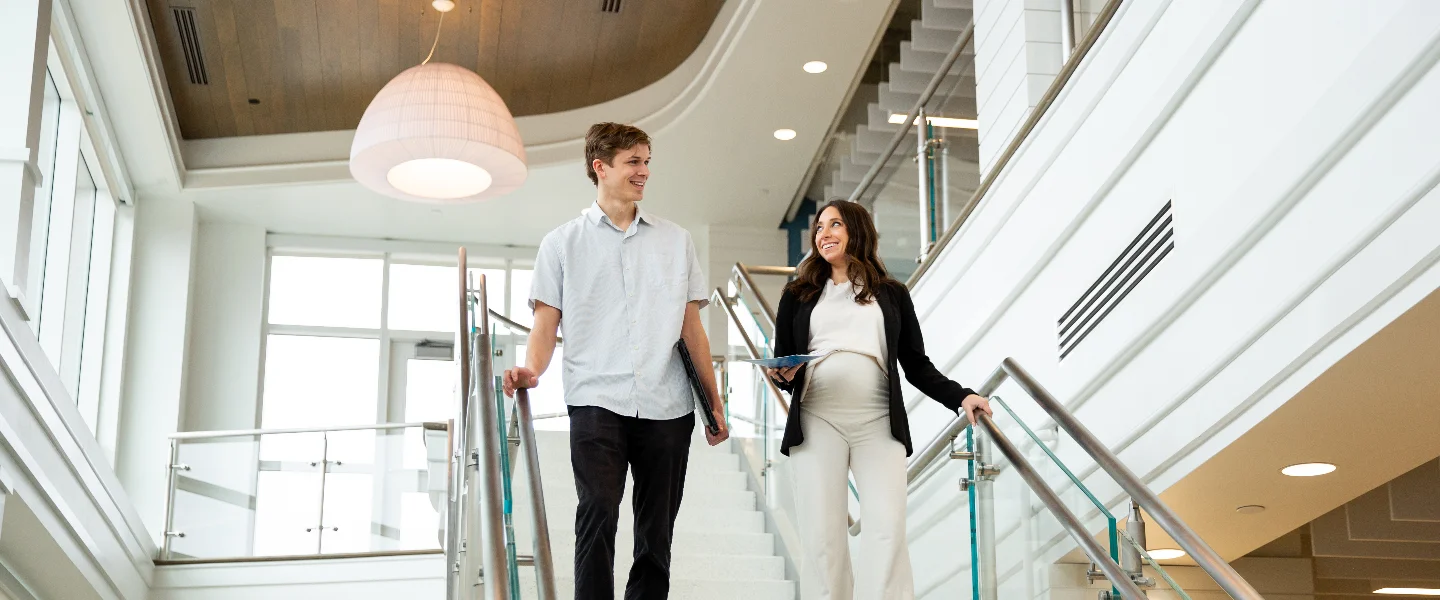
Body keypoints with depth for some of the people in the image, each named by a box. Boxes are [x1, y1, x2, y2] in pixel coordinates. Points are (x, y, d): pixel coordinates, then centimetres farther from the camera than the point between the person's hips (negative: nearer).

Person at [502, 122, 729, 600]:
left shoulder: (676, 241, 16)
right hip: (597, 401, -2)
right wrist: (532, 370, -15)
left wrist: (715, 403, 12)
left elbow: (692, 328, 16)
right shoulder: (563, 243, 11)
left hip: (668, 405, 3)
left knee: (656, 533, 4)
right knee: (598, 513, -18)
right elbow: (546, 322, 6)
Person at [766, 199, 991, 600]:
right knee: (821, 534, -5)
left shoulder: (892, 294, 16)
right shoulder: (799, 295, 17)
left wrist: (959, 397, -1)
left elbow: (917, 366, 14)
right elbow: (780, 365, 15)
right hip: (816, 421, 1)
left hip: (878, 422, 0)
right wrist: (784, 375, -9)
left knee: (886, 529, -12)